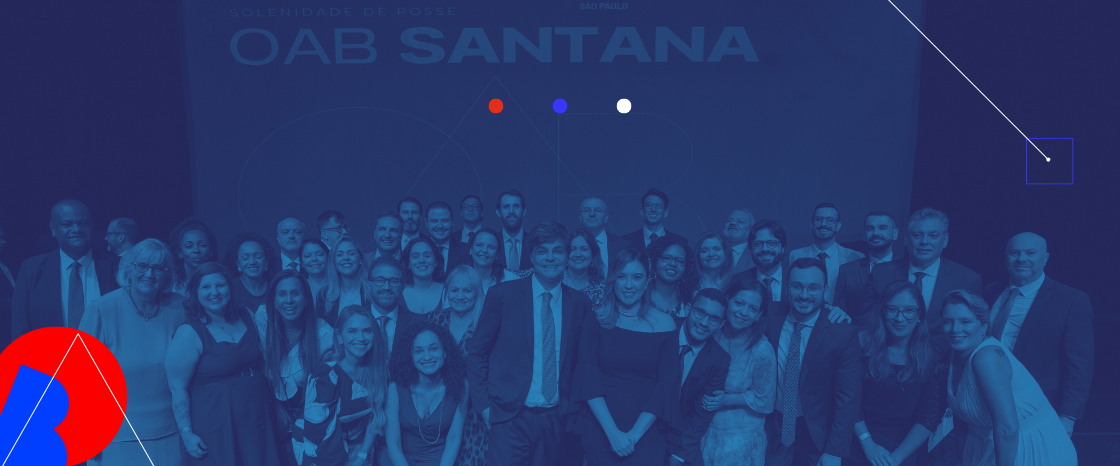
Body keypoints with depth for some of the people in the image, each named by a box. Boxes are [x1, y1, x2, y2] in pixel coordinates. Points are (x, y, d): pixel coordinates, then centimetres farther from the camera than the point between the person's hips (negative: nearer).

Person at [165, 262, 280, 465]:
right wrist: (186, 433, -14)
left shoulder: (247, 317, 5)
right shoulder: (189, 333, -11)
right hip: (215, 429, -5)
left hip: (257, 420, 5)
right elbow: (177, 387, -11)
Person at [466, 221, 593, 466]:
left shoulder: (580, 303, 3)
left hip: (556, 419, 2)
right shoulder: (502, 294, -4)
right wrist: (484, 405, -3)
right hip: (510, 418, -2)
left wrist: (571, 407, 5)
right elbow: (477, 352, 1)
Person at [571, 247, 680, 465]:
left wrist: (635, 433, -13)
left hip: (646, 433, 0)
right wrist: (612, 431, -16)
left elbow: (667, 384, -5)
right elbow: (587, 376, -7)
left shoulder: (664, 323, -1)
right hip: (598, 430, 0)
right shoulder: (596, 319, -1)